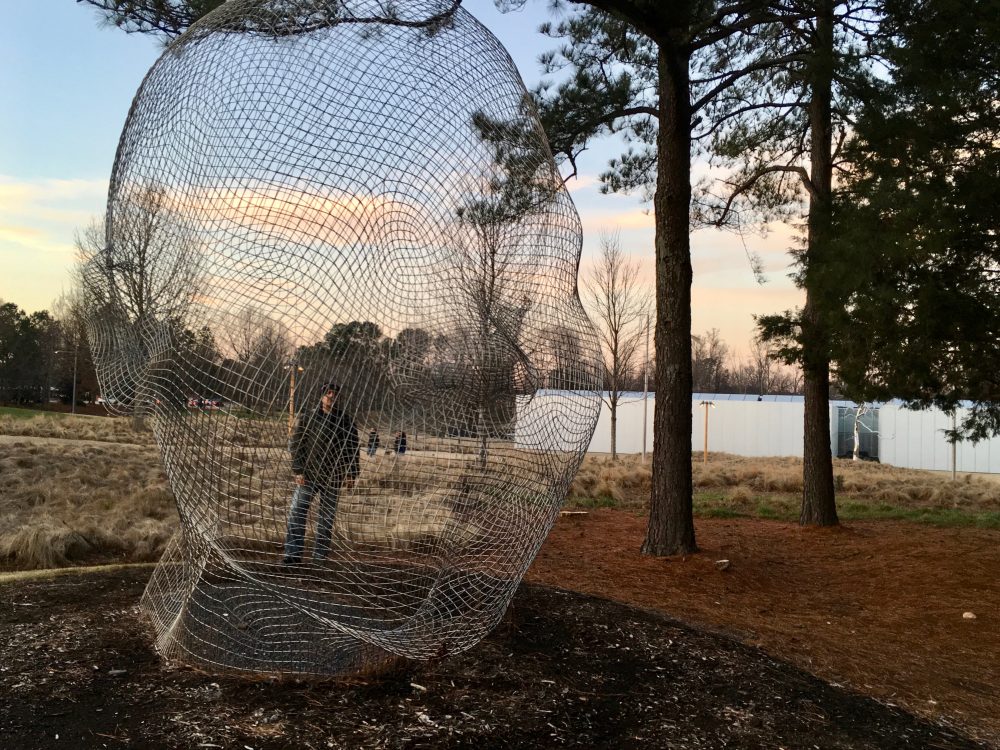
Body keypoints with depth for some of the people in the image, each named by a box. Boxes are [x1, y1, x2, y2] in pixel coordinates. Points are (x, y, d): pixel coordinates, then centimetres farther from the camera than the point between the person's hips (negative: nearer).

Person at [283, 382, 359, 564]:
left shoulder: (346, 421, 6)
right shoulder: (307, 419, 3)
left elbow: (353, 449, 8)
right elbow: (295, 445, 1)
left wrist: (351, 474, 1)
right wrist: (298, 471, -8)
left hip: (333, 478, 1)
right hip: (308, 475, -1)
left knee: (327, 518, 6)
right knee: (297, 513, -9)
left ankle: (320, 556, 15)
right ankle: (293, 554, -4)